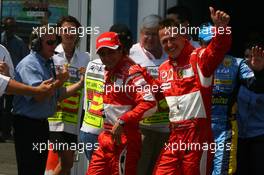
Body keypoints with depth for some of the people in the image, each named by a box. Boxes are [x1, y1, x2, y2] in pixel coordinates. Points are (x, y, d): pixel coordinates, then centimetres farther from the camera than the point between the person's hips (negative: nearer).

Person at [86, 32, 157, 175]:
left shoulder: (131, 72, -14)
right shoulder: (107, 72, 13)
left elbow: (150, 104, -25)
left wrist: (122, 121, -23)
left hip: (124, 140, -9)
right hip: (106, 139, 9)